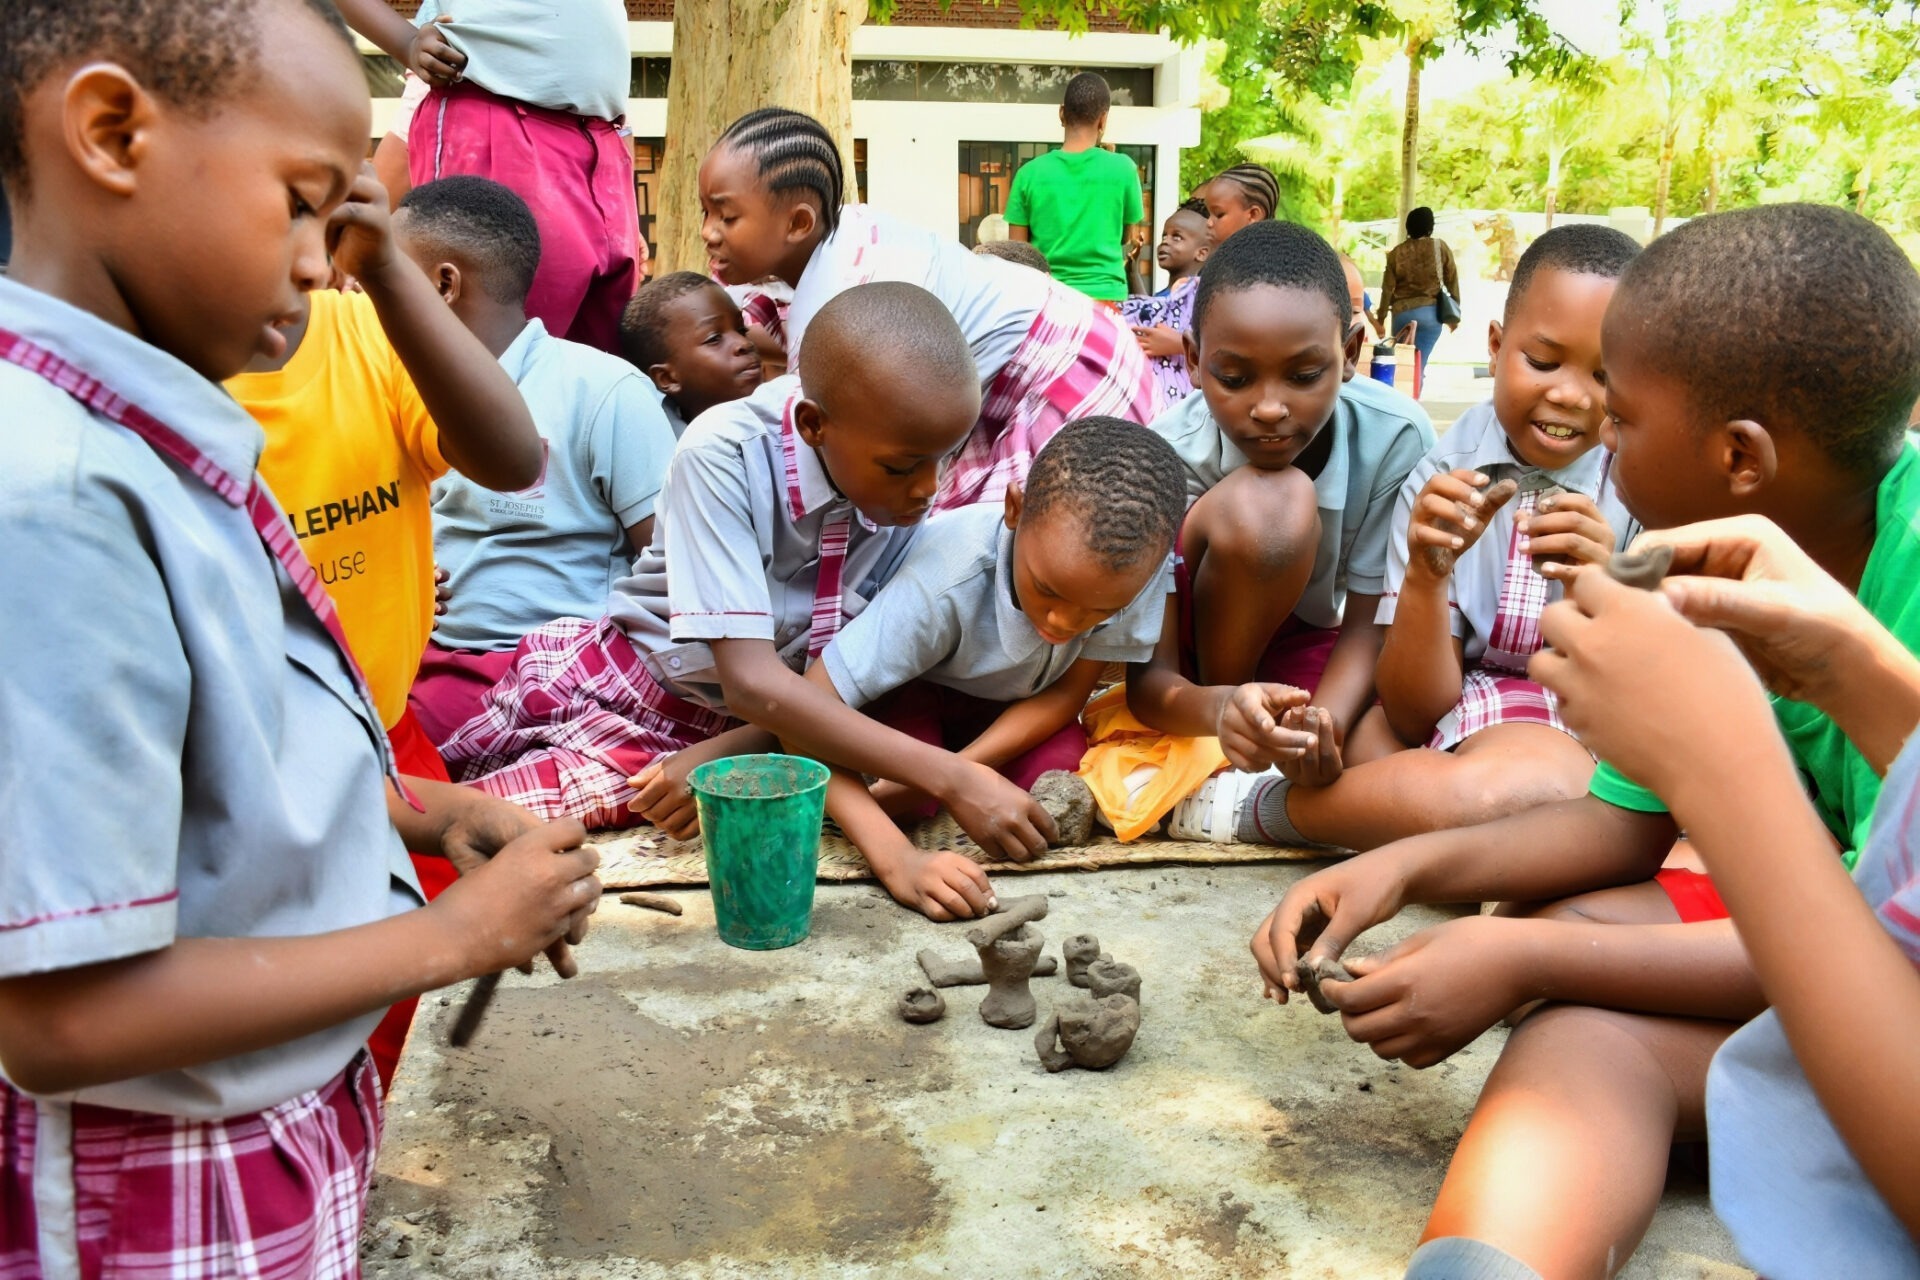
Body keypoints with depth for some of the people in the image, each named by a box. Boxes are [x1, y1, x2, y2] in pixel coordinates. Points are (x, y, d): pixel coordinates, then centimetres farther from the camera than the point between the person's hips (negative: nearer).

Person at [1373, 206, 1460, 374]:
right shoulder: (1441, 247, 1)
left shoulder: (1397, 252, 1)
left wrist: (1381, 318, 10)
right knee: (1418, 365, -2)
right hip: (1430, 313, 0)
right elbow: (1452, 281, 5)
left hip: (1402, 313, 0)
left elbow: (1387, 288, 1)